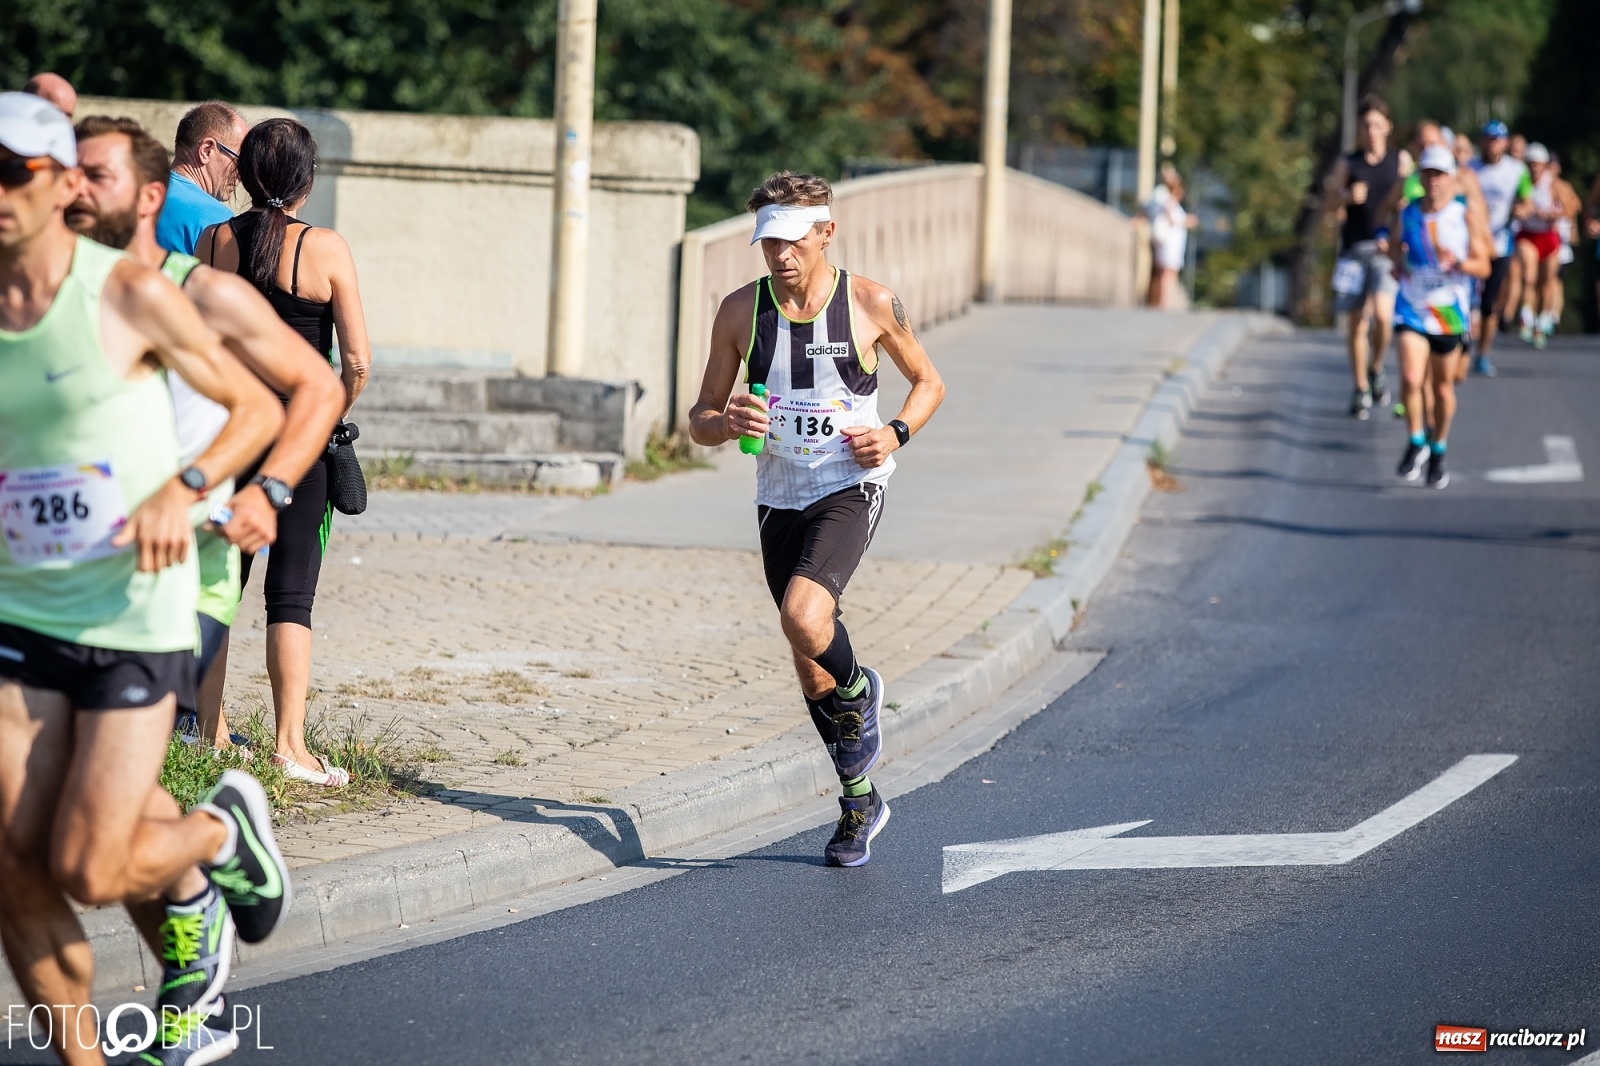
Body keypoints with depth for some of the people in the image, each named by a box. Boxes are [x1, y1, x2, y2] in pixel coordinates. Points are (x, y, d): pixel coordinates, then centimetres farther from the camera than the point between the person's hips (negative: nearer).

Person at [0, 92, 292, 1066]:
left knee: (89, 872, -7)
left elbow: (259, 407, -2)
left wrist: (182, 488, -18)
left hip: (136, 619, -4)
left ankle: (225, 831, 24)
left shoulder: (131, 295, -10)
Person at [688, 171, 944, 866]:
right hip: (779, 498, 4)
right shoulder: (741, 311, -2)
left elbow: (928, 382, 9)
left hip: (850, 489, -4)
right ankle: (860, 805, 28)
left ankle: (860, 693, 3)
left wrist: (897, 433, -10)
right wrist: (725, 423, -20)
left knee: (804, 617, -30)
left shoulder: (872, 305, -7)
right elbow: (699, 422, 3)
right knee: (811, 674, 10)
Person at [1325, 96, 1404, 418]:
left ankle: (1376, 369, 4)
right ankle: (1360, 389, 16)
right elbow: (1330, 206, 4)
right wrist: (1348, 196, -17)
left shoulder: (1399, 161, 8)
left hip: (1387, 249, -1)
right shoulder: (1347, 164, 9)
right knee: (1358, 322, 4)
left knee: (1383, 315, -20)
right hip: (1354, 249, 1)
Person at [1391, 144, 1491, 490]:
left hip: (1449, 314, -1)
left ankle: (1438, 451, 30)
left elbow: (1483, 267, -6)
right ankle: (1416, 442, 5)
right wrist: (1397, 261, -3)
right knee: (1410, 380, -17)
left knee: (1442, 386, 10)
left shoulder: (1467, 217, -7)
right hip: (1411, 309, 1)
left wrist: (1457, 263, -26)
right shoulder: (1407, 212, -1)